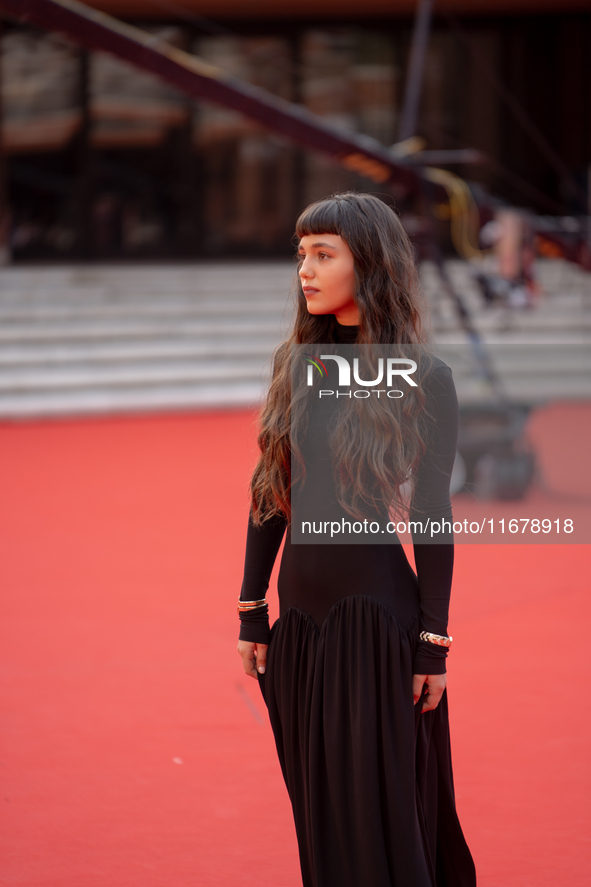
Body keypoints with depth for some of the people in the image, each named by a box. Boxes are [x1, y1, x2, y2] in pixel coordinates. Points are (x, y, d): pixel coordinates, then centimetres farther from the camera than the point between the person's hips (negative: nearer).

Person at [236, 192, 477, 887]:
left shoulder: (425, 379, -8)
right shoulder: (295, 363, 6)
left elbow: (432, 515, -7)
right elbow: (269, 495, 9)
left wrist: (433, 641, -8)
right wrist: (251, 612, 7)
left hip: (375, 608, -5)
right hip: (301, 608, 5)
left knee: (376, 810, -1)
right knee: (317, 806, 13)